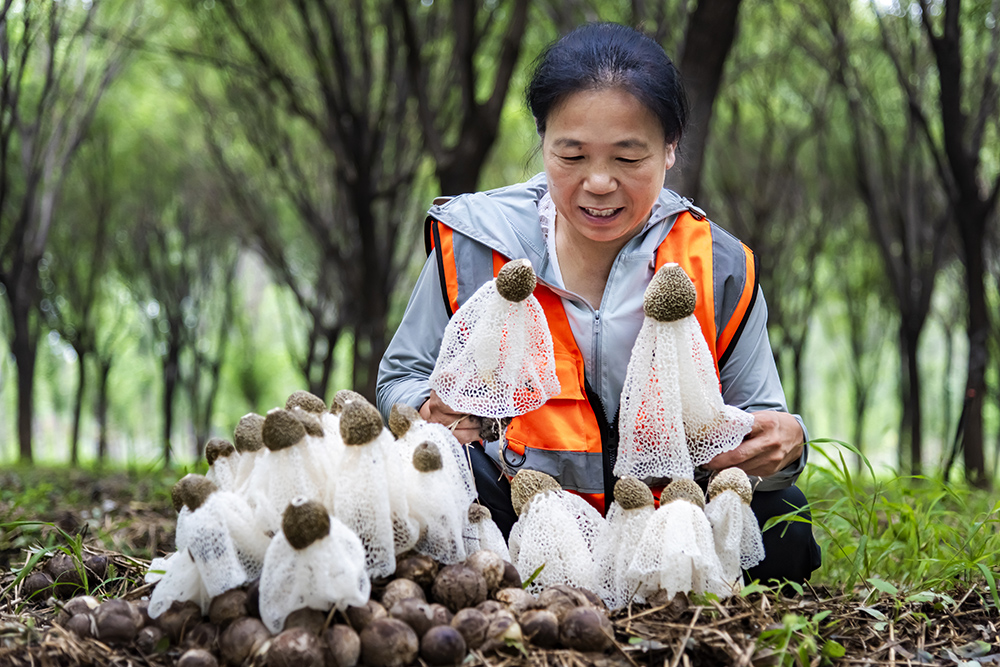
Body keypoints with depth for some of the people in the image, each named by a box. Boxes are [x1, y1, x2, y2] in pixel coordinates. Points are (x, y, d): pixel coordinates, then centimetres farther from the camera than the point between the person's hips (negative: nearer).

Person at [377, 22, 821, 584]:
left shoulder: (720, 270, -2)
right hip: (512, 509, -1)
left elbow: (757, 415, 3)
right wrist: (432, 413, -21)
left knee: (779, 524, -26)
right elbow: (405, 377, 5)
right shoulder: (474, 246, -5)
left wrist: (781, 444, -23)